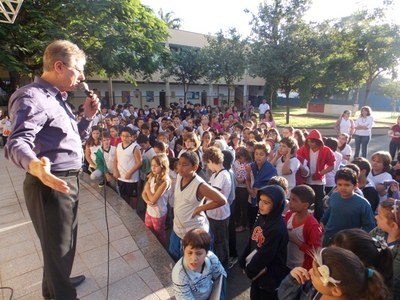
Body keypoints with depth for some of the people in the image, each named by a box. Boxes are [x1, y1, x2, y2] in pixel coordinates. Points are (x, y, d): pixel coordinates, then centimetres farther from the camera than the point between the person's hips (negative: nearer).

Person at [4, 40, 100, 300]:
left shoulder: (57, 98, 14)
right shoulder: (33, 97, -17)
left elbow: (76, 138, 19)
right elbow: (17, 142, -30)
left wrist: (88, 116, 3)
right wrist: (34, 166, -50)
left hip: (68, 181, 10)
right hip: (51, 184, -10)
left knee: (65, 241, 27)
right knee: (59, 246, 7)